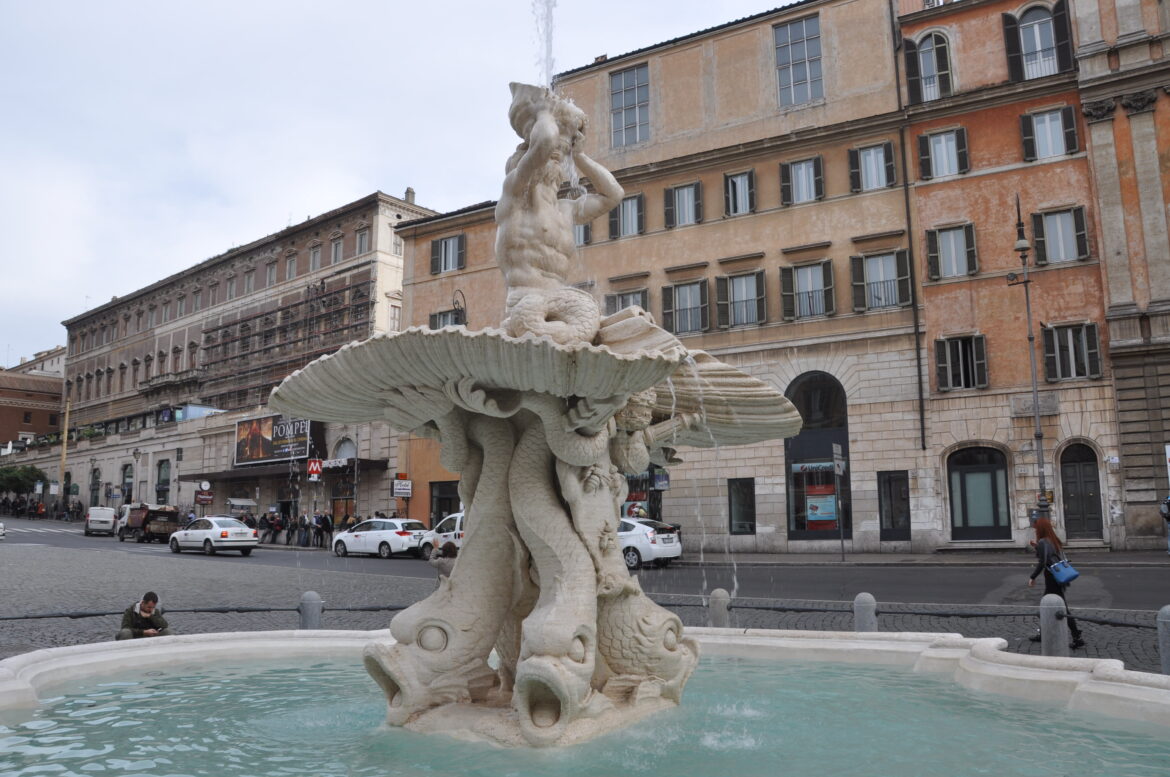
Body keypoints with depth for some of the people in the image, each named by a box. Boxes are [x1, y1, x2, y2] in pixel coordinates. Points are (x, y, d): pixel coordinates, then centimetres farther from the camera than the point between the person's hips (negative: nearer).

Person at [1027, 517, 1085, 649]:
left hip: (1052, 580, -9)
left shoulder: (1042, 542, -16)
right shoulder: (1054, 541, 9)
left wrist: (1032, 577, -12)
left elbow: (1042, 563, -21)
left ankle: (1078, 638, -1)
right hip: (1059, 578, 9)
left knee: (1062, 609, -4)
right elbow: (1062, 558, 17)